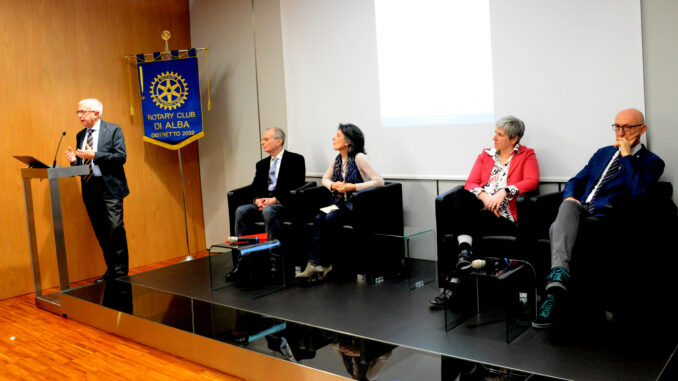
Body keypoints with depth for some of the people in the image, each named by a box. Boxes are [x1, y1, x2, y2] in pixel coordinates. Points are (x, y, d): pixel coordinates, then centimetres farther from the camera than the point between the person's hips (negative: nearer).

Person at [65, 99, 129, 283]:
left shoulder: (113, 130, -1)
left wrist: (94, 155, -19)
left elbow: (121, 157, -11)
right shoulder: (80, 135, 17)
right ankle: (111, 270, 19)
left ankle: (121, 272, -3)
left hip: (109, 187, -6)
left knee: (116, 229, -11)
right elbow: (82, 162, 19)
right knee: (101, 233, 9)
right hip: (89, 190, 6)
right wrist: (74, 160, -4)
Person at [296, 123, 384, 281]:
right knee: (319, 218, -22)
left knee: (330, 219, -29)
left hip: (356, 206, -6)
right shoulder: (338, 159, 11)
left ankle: (325, 264, -16)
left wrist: (353, 187, -19)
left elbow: (379, 181, -16)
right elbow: (325, 179, 24)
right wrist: (333, 185, 0)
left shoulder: (359, 158, -10)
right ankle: (313, 264, -27)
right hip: (340, 204, 6)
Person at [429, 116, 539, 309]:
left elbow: (532, 181, -5)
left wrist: (504, 192, -18)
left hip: (504, 216, -4)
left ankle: (453, 284, -23)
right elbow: (470, 183, 11)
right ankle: (465, 252, -35)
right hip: (480, 208, 4)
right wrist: (484, 196, -11)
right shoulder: (486, 154, 23)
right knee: (460, 195, -29)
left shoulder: (527, 155, 13)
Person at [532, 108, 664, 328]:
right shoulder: (603, 153, 30)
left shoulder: (651, 162, 13)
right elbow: (577, 181, 25)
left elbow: (638, 191, -8)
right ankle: (559, 274, -54)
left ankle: (553, 294, -38)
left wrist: (626, 155, -3)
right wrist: (569, 197, 2)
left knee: (558, 229, -33)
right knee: (569, 205, -34)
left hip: (605, 216, -4)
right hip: (578, 210, 4)